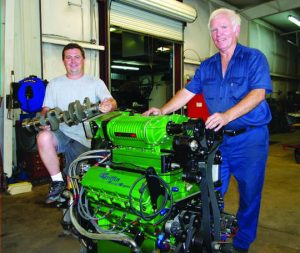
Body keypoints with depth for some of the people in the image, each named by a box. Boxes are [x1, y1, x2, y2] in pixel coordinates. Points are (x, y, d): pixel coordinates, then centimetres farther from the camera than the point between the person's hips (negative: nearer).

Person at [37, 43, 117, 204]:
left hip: (83, 138, -1)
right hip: (60, 132, 2)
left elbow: (112, 102, -7)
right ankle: (58, 182, -14)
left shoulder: (96, 83, 7)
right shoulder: (54, 84, 13)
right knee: (43, 137, -34)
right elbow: (46, 109, 12)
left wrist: (109, 105, -34)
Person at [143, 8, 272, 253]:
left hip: (250, 138, -4)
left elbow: (258, 93, -18)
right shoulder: (207, 66, 11)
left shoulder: (254, 58, -4)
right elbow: (188, 92, 8)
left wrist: (226, 116, -31)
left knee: (249, 194, 7)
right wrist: (162, 110, -7)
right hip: (219, 138, 4)